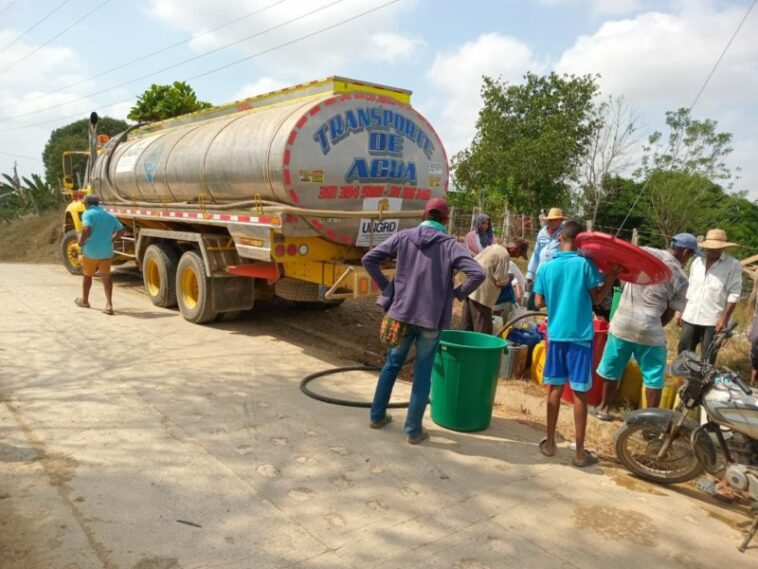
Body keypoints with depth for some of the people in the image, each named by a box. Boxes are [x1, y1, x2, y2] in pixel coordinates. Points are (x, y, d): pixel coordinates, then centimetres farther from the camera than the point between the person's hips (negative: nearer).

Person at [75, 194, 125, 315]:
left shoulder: (88, 214, -8)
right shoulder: (109, 215, 10)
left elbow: (86, 230, -24)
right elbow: (121, 231, 9)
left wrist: (81, 241, -9)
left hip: (91, 251, -4)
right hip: (106, 251, 4)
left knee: (87, 275, 16)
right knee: (106, 277, 4)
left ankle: (84, 301, 33)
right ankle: (109, 305, -9)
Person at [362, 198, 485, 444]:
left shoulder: (403, 237, 2)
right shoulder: (450, 245, -6)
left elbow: (369, 259, 1)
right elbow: (478, 274, -16)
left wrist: (386, 287, 7)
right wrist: (458, 293, -1)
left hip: (401, 313, 3)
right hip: (431, 319, -2)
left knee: (392, 365, 20)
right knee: (422, 374, 9)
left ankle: (377, 416, 32)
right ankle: (414, 430, 16)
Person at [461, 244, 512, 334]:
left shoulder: (494, 247, 15)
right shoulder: (504, 255, -11)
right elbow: (500, 282, -12)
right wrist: (509, 277, 8)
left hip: (470, 288, 9)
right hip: (482, 294, -9)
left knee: (466, 327, 15)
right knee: (482, 330, -1)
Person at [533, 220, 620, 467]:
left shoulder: (546, 267, 2)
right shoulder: (585, 264, -8)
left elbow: (539, 302, 5)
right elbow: (597, 298, -2)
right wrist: (612, 276, 5)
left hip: (556, 334, 3)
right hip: (580, 336, -3)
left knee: (555, 389, 13)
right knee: (579, 394, 3)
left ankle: (549, 443, 20)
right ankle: (580, 452, 11)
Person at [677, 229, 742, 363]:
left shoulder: (733, 265, -6)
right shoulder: (697, 261, 9)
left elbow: (734, 294, -9)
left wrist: (724, 318, -15)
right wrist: (682, 311, 12)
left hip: (713, 320, -4)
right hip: (690, 317, 4)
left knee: (708, 358, 4)